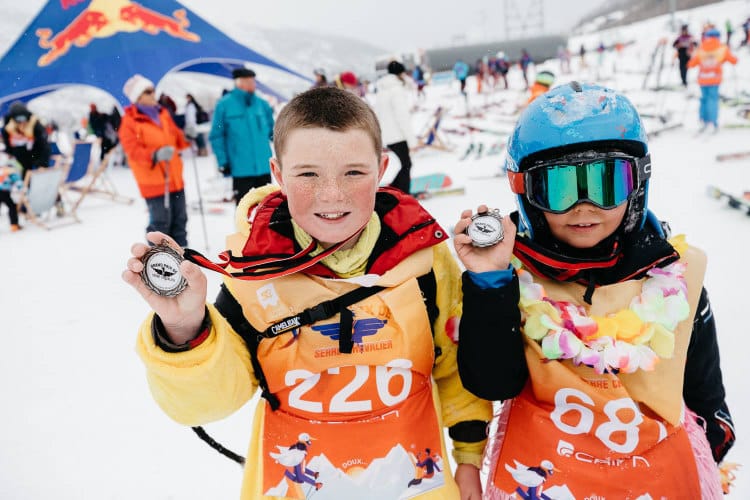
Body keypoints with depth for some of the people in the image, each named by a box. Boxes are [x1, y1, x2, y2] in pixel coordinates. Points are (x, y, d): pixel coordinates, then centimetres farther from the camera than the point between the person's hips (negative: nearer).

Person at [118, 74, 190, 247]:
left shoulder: (163, 113, 11)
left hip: (174, 178, 7)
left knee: (179, 219, 15)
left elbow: (176, 136, 18)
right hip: (153, 181, -7)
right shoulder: (130, 121, -9)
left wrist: (187, 139, -4)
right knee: (160, 222, -4)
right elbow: (132, 150, -18)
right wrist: (155, 155, -35)